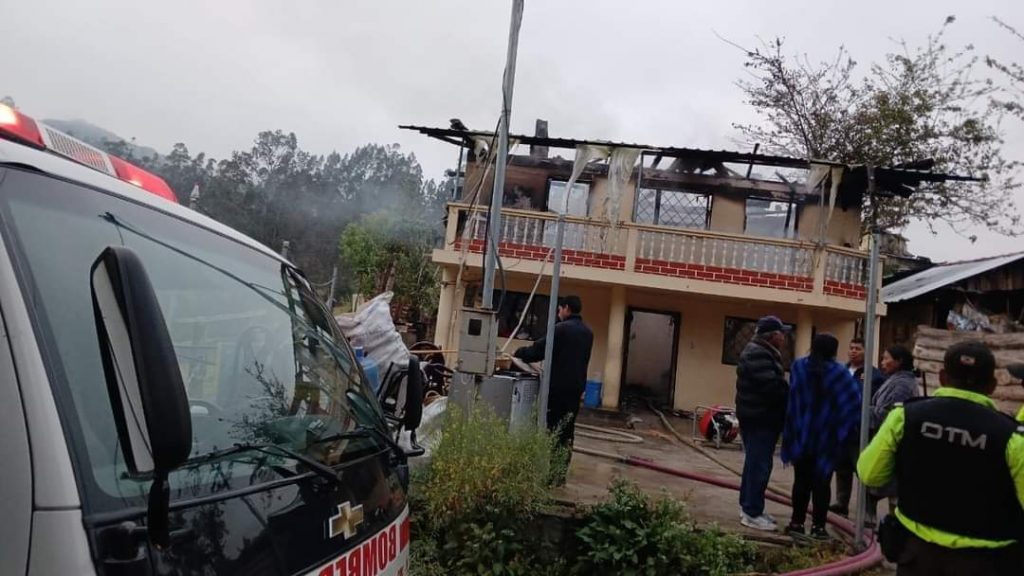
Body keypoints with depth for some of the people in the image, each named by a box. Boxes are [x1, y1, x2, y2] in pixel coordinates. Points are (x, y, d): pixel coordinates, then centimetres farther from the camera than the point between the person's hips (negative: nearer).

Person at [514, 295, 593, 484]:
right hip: (576, 387, 7)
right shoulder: (587, 333, 11)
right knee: (567, 432, 9)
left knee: (552, 430, 0)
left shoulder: (561, 328, -12)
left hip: (558, 386, -7)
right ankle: (560, 473, 11)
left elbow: (539, 349, -10)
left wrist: (519, 353, 8)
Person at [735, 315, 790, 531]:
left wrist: (787, 390, -1)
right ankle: (752, 513, -2)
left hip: (760, 417, 11)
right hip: (759, 418, -11)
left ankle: (748, 506, 27)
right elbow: (772, 386, -26)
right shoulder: (758, 355, -18)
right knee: (759, 465, -7)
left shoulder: (763, 353, 17)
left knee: (755, 464, 17)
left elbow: (772, 384, 15)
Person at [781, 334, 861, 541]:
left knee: (802, 480, 10)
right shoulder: (838, 372, -8)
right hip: (827, 437, -2)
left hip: (801, 434, 2)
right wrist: (845, 430, -5)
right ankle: (818, 526, 7)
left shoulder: (798, 367, -1)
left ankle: (797, 522, 13)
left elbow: (792, 398, 2)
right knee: (822, 481, 6)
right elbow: (854, 402, -14)